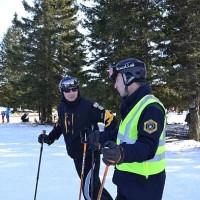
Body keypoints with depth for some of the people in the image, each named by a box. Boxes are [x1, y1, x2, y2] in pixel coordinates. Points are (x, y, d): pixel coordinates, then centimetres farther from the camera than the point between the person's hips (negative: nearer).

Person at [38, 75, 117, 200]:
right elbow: (60, 125, 22)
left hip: (90, 154, -7)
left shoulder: (88, 106, -17)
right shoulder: (62, 108, 3)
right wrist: (50, 138, 12)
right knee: (92, 185, 17)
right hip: (76, 155, 7)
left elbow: (111, 119, -16)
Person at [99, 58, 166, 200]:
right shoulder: (132, 104, 9)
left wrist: (123, 153, -50)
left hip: (144, 182, -9)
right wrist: (98, 137, 17)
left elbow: (147, 147, -32)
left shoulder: (151, 108, -23)